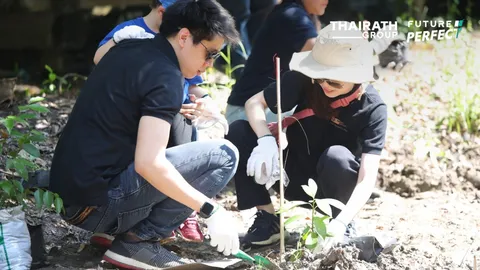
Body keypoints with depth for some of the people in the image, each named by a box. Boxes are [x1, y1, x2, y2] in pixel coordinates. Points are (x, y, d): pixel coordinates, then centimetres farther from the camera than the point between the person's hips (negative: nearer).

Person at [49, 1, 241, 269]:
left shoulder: (128, 48, 11)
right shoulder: (165, 77, -15)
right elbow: (148, 164, -25)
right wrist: (211, 210, -19)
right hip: (100, 203, -9)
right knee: (224, 155, -5)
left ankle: (120, 227, 13)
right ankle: (138, 241, -6)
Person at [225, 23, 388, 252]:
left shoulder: (372, 108, -23)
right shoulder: (305, 80, -17)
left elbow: (368, 177, -30)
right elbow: (254, 103, -13)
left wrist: (341, 222, -46)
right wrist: (266, 140, -35)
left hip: (333, 184, -2)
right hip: (295, 174, 3)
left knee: (336, 157, -37)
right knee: (239, 132, -20)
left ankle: (337, 225, -9)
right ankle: (267, 219, -10)